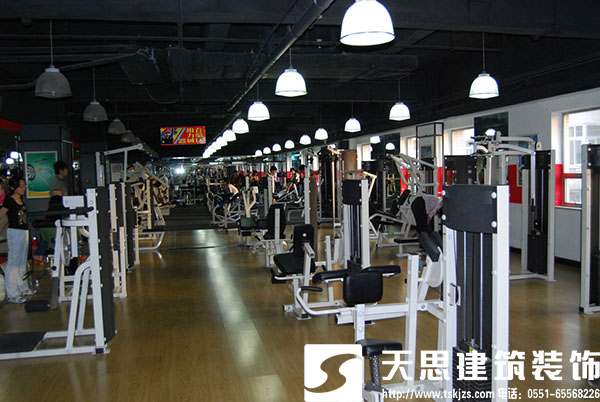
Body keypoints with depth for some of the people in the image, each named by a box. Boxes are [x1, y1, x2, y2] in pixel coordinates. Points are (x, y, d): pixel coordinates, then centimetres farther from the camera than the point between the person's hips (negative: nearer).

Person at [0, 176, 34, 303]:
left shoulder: (20, 199, 10)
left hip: (24, 231, 9)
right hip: (15, 232, -9)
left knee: (22, 262, 18)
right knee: (13, 262, -5)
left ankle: (22, 288, 31)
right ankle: (12, 295, -1)